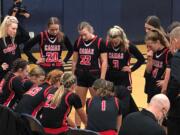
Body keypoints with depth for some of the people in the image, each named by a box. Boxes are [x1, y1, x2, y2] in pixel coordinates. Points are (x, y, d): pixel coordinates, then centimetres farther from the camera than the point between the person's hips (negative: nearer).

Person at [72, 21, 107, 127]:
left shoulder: (99, 42, -9)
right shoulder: (78, 42, 2)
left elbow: (104, 61, -8)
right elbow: (75, 60, 10)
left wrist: (102, 78, -13)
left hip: (94, 75, -3)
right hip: (80, 75, 3)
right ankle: (77, 127, 18)